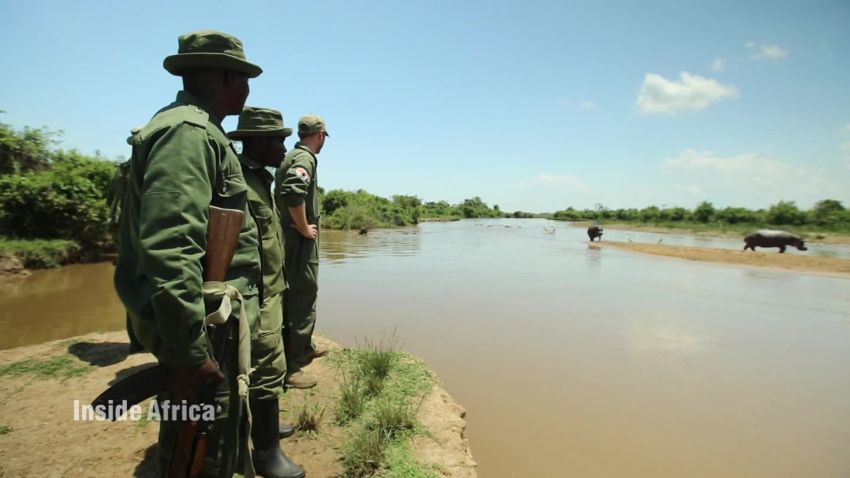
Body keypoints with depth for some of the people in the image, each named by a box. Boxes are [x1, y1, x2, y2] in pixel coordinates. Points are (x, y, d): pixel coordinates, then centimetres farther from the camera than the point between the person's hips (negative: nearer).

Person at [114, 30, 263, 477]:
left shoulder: (196, 130, 16)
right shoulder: (189, 131, -17)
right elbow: (169, 247, -28)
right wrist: (188, 349, -26)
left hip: (210, 313, 11)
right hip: (203, 322, -11)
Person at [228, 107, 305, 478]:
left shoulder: (259, 177, 12)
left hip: (270, 290, 10)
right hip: (256, 294, -10)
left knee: (262, 364, 20)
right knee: (268, 368, -2)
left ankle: (264, 425, 36)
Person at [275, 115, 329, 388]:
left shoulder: (291, 156, 15)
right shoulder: (305, 158, -15)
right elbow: (293, 193, -33)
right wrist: (304, 228, -21)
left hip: (290, 238, 10)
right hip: (300, 241, -10)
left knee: (297, 296, 21)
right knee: (302, 300, -4)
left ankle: (305, 348, 38)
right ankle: (290, 368, 3)